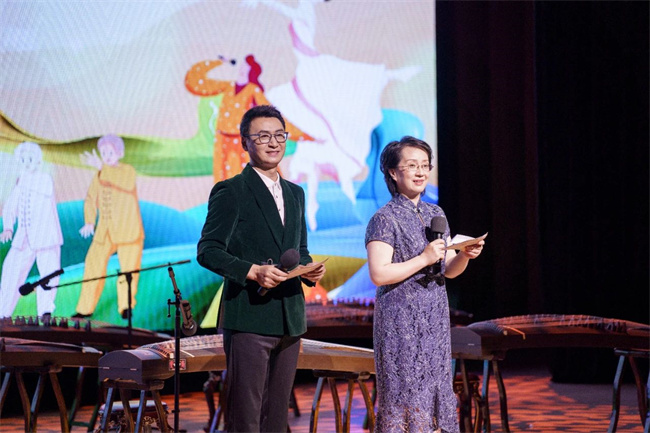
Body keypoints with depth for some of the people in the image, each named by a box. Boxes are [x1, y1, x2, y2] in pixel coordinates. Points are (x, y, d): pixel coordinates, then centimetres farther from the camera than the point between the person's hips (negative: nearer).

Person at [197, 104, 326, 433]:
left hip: (290, 320, 7)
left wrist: (310, 270, 3)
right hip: (249, 317, -7)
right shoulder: (230, 192, -3)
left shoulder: (295, 194, 18)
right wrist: (253, 271, -22)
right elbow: (208, 251, -9)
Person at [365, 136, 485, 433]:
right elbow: (378, 274, -16)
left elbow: (449, 271, 16)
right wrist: (423, 259, -19)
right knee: (406, 390, -6)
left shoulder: (436, 214, 13)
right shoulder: (385, 219, -8)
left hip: (436, 319, 7)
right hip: (401, 321, -7)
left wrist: (465, 256, -5)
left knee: (436, 390, 7)